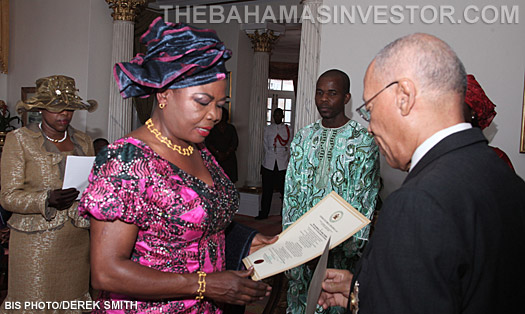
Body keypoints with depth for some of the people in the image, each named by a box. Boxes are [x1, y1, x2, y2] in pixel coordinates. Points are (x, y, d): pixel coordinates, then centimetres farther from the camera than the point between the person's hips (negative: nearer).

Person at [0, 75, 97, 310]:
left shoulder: (83, 141, 11)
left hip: (77, 241, 3)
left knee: (74, 304, 7)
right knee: (33, 304, 1)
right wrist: (47, 199, -23)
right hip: (36, 241, -3)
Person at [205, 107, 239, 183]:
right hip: (215, 158, -1)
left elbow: (235, 143, 4)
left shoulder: (231, 128, 10)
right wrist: (218, 153, -11)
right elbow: (208, 143, 0)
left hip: (229, 158, 1)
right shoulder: (212, 128, 6)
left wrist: (226, 154, -9)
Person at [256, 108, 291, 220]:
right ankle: (264, 213, 11)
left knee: (283, 189, -4)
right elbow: (265, 144, 12)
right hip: (269, 163, 2)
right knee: (267, 189, 3)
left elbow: (289, 146, 8)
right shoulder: (268, 128, 13)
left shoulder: (287, 129, 8)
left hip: (282, 163, -1)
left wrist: (286, 158, 1)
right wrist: (269, 155, 3)